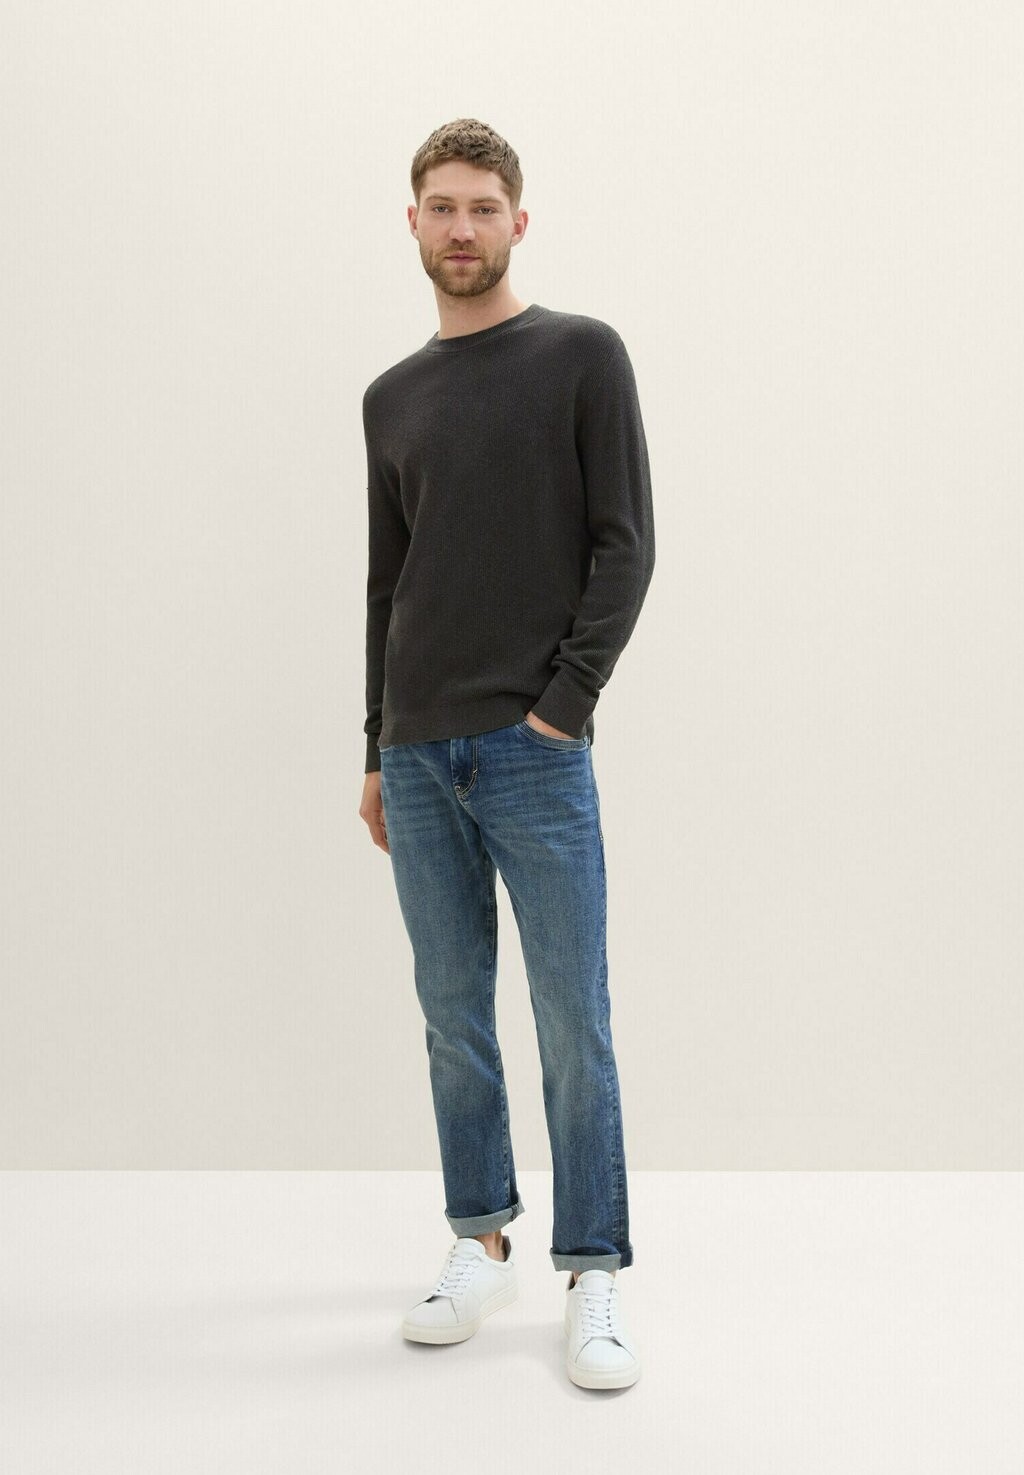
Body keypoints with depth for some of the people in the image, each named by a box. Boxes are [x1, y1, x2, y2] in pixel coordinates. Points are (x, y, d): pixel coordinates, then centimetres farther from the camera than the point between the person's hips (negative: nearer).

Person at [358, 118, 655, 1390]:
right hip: (420, 758, 5)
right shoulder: (392, 398, 15)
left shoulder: (582, 355, 0)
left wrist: (565, 702, -13)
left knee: (572, 1021, -1)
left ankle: (594, 1275, 12)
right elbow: (387, 585, 17)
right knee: (453, 1016, 11)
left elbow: (624, 546, -6)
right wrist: (377, 748, 14)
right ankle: (480, 1244, 26)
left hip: (536, 754, -5)